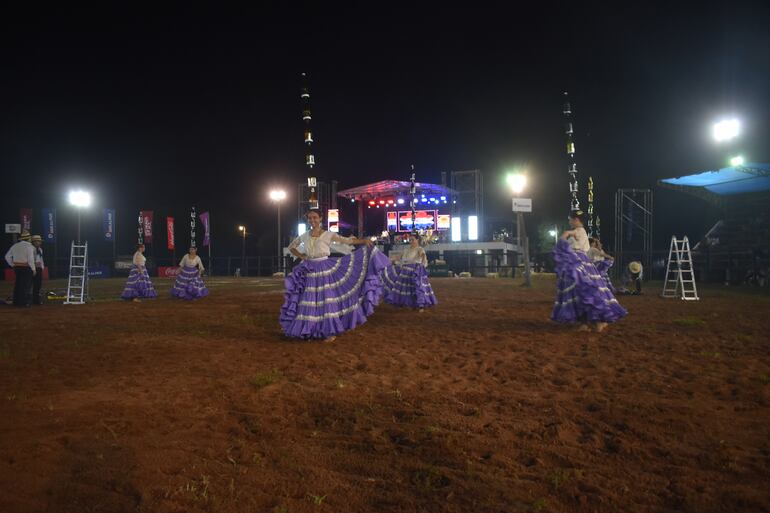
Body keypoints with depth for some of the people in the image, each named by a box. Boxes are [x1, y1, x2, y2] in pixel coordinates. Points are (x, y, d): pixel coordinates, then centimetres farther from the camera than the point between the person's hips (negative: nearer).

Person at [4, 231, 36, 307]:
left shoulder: (15, 246, 10)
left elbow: (7, 256, 13)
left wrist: (13, 265, 16)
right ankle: (24, 302, -2)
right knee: (26, 285, -2)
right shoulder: (29, 246, -10)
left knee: (17, 284, 12)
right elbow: (30, 259, -15)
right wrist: (34, 269, -9)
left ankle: (16, 302, 16)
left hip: (17, 267, 6)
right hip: (26, 268, -6)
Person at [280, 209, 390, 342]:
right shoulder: (304, 236, 8)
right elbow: (291, 246, 22)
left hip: (324, 269, -3)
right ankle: (309, 330, 14)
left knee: (326, 300, -3)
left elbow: (347, 240, -6)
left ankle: (330, 331, 5)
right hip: (309, 271, 4)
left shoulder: (328, 235, -3)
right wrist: (300, 256, 6)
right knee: (309, 301, 4)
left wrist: (364, 241, -17)